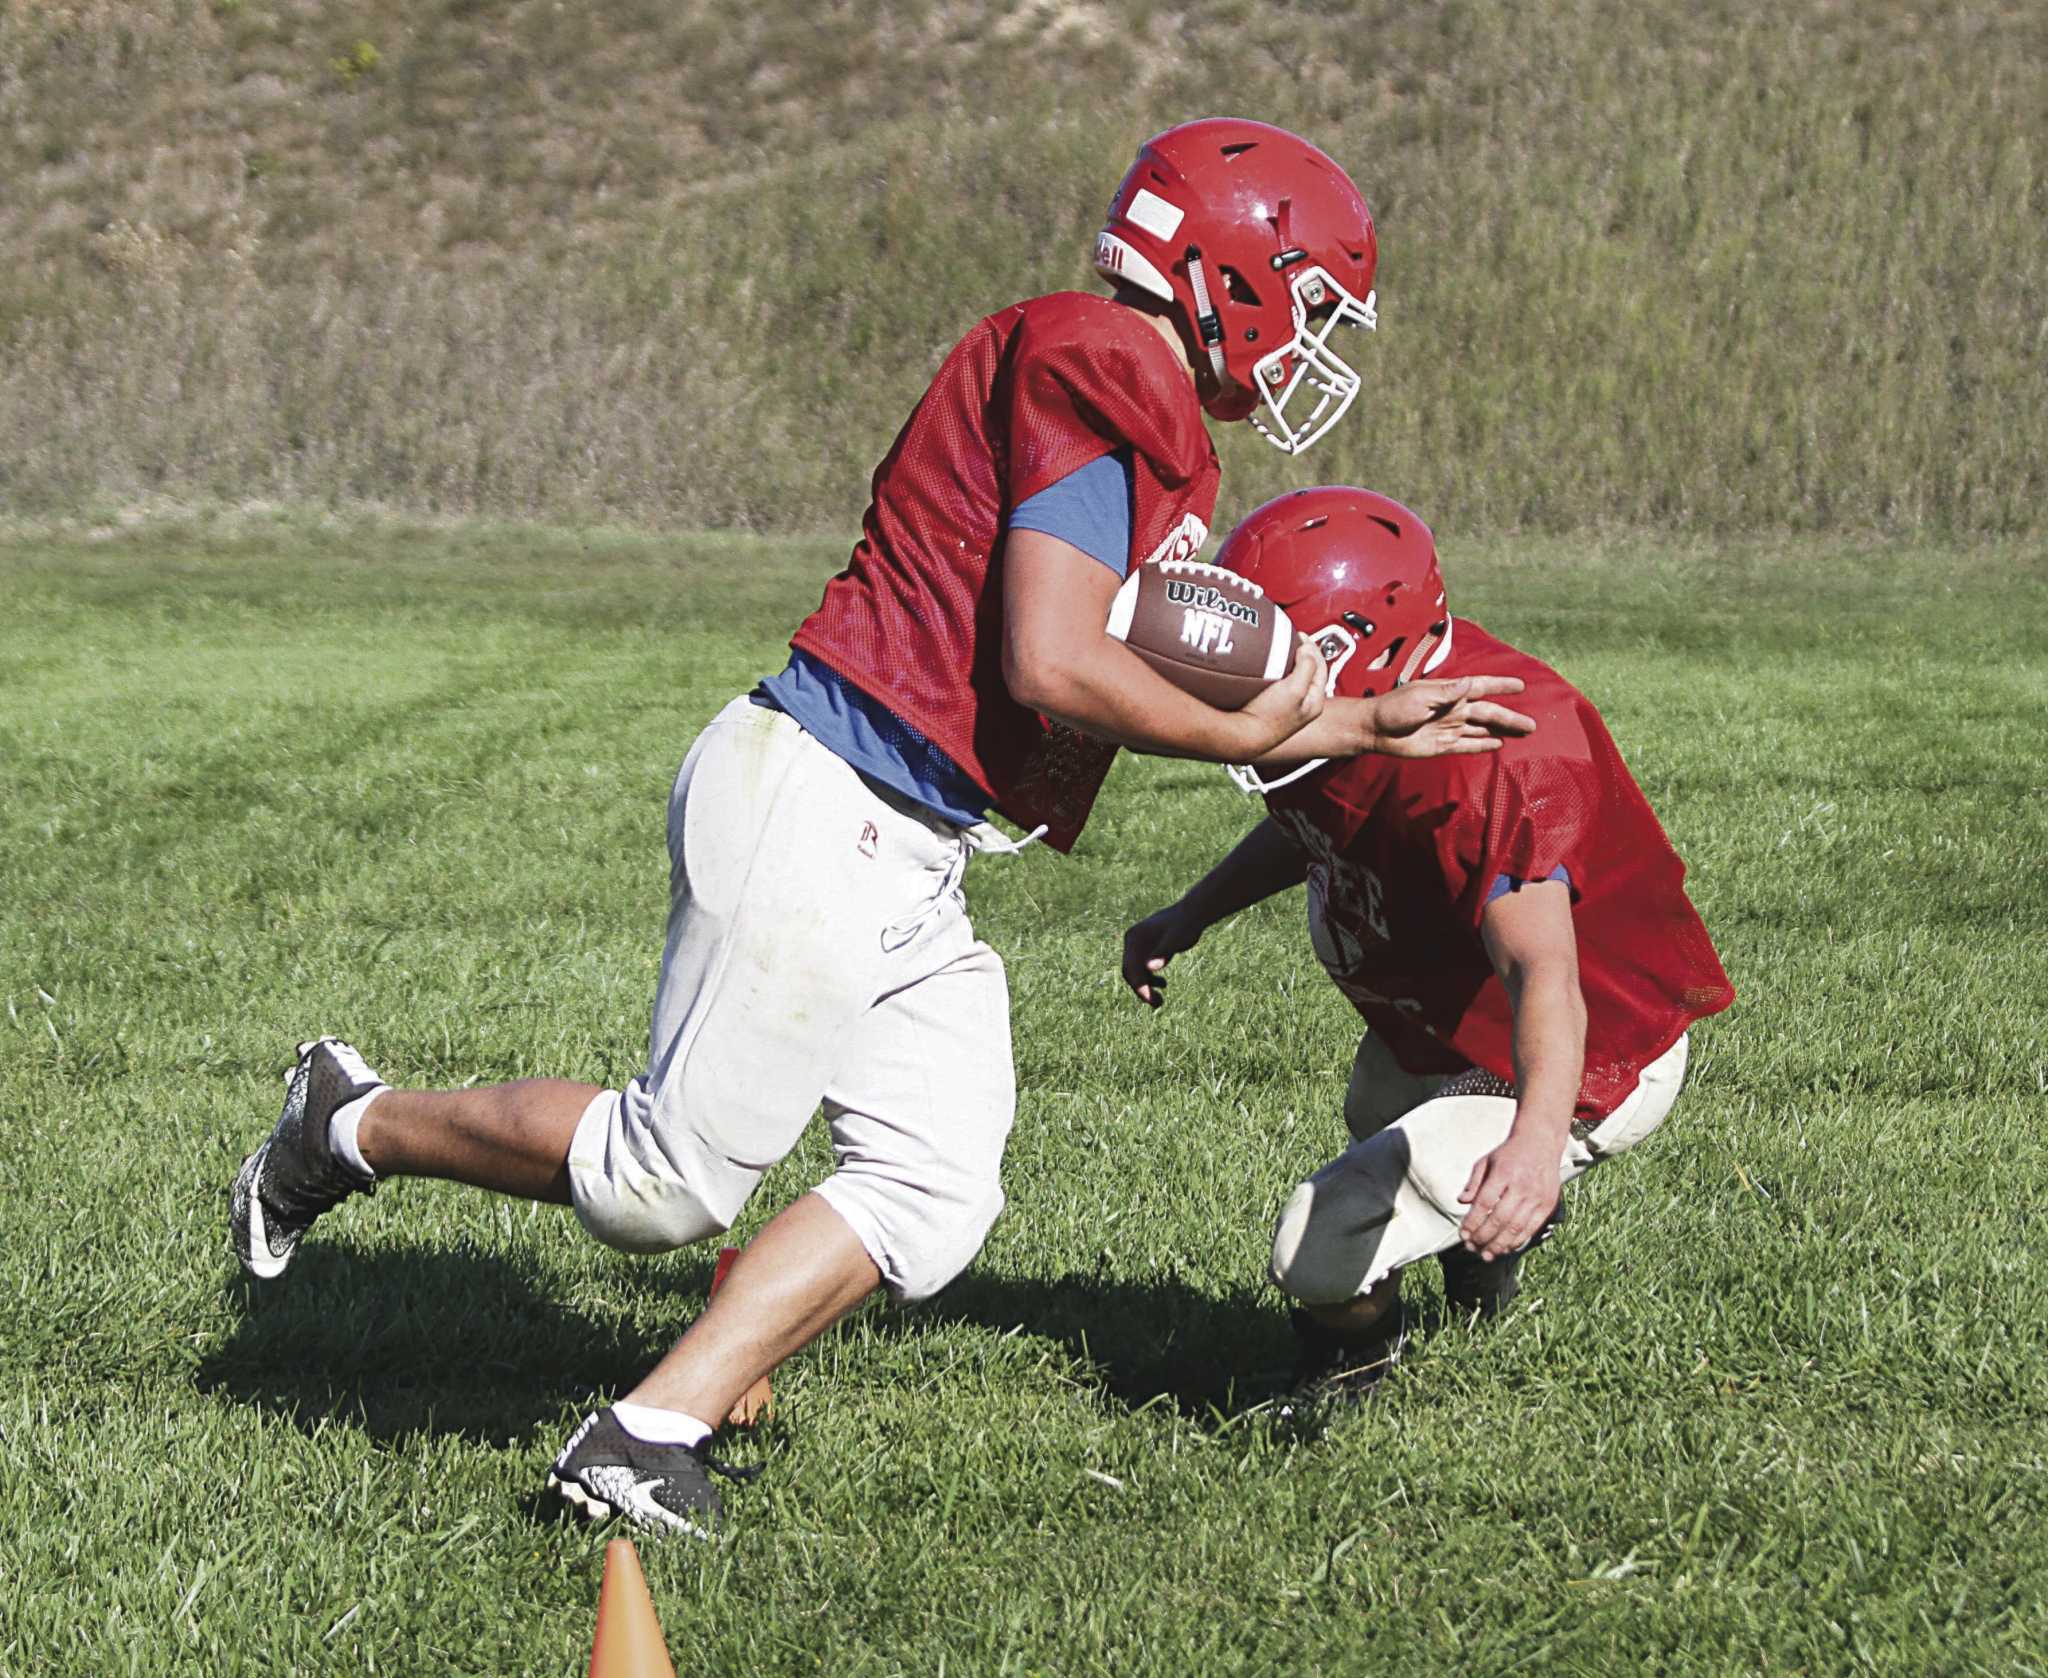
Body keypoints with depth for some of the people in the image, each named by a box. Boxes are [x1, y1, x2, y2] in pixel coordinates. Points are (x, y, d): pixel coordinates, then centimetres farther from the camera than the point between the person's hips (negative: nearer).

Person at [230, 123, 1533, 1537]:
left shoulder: (1161, 439, 18)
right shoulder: (1097, 366, -13)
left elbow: (1176, 682, 23)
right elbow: (1052, 668, -21)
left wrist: (1371, 726, 24)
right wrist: (1242, 734, -7)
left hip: (913, 876, 10)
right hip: (822, 806, -10)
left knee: (931, 1198, 3)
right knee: (667, 1182, -1)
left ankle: (651, 1433, 4)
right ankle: (358, 1127, 19)